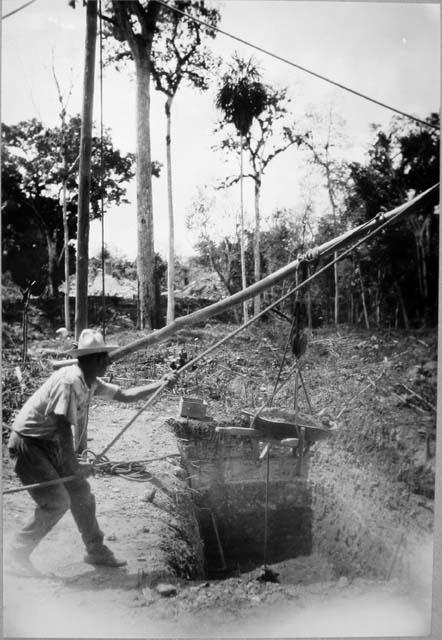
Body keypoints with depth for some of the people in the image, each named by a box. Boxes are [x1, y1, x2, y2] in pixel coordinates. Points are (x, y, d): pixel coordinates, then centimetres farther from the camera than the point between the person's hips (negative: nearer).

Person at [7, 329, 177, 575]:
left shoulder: (91, 382, 3)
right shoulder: (69, 381, -26)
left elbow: (124, 395, 12)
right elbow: (63, 426, -28)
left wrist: (160, 384, 9)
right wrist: (73, 466, -23)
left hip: (51, 445, 9)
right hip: (29, 444, -9)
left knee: (81, 493, 8)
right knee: (57, 502, -12)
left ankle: (96, 551, 21)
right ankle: (19, 554, 7)